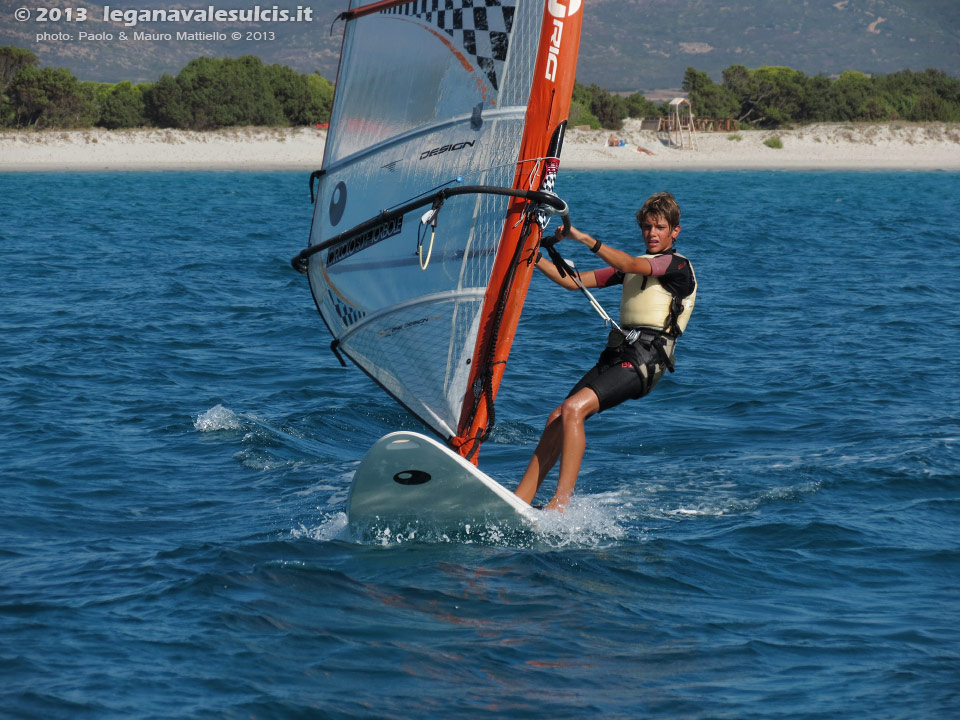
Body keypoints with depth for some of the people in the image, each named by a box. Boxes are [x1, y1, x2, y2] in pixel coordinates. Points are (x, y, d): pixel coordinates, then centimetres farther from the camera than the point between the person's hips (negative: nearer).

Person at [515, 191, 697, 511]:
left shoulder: (677, 265, 0)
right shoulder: (634, 266, 25)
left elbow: (629, 265, -19)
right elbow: (572, 281, 23)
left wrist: (584, 238, -28)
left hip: (644, 359, -8)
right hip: (614, 354, 8)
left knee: (573, 409, -24)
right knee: (558, 417, -5)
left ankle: (560, 504, -27)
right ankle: (519, 500, -6)